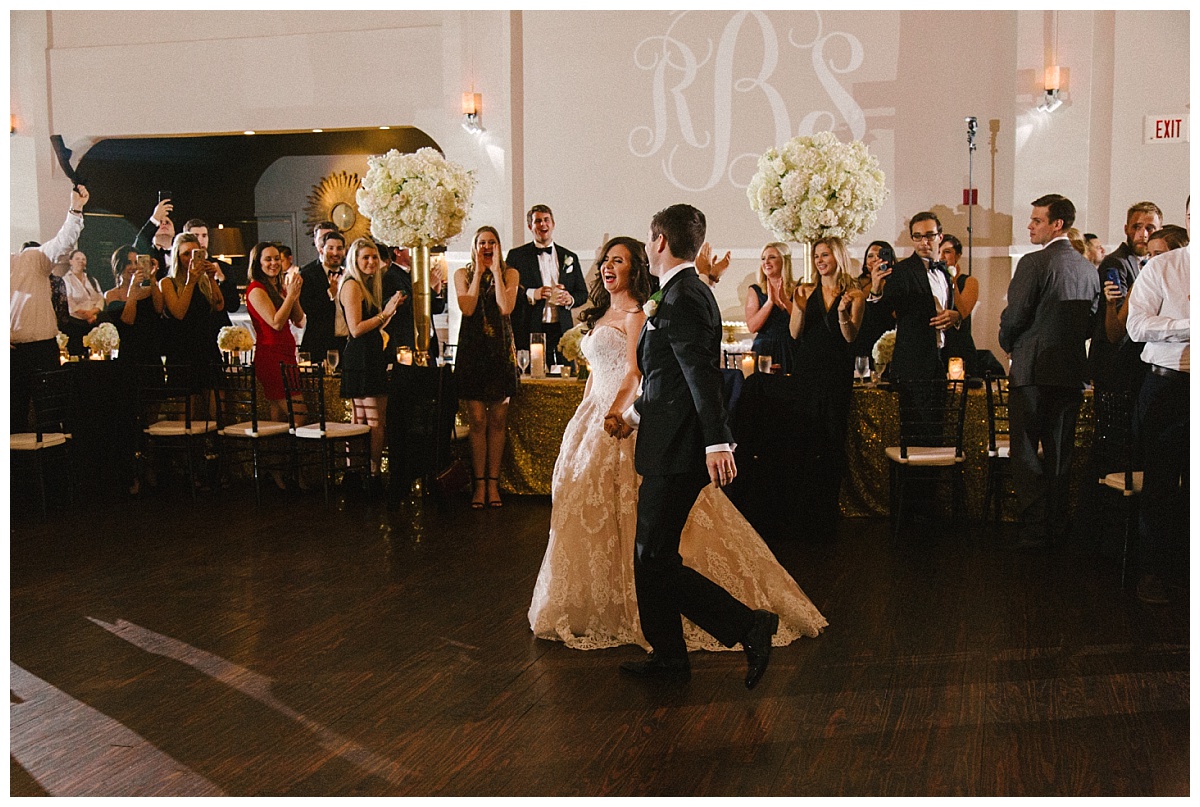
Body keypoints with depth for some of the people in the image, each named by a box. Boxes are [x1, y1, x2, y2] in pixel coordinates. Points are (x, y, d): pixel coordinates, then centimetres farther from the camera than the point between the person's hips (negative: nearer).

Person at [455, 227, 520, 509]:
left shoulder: (510, 273, 6)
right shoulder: (463, 274, 7)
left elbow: (506, 308, -10)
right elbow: (467, 308, -9)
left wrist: (496, 271, -8)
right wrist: (479, 271, -7)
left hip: (501, 350, 0)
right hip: (472, 349, 0)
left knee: (497, 420, 2)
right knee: (477, 420, -1)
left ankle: (493, 482, 9)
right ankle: (480, 483, 5)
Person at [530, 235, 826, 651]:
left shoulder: (634, 313, -9)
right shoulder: (602, 313, 17)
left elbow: (633, 374, -17)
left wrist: (611, 417, -26)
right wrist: (581, 419, 17)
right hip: (595, 414, 9)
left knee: (624, 514, -7)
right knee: (590, 513, 11)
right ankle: (599, 604, 21)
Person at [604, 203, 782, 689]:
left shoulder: (681, 298, -16)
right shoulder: (685, 292, 16)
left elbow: (702, 374, -25)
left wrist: (717, 443, -29)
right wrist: (633, 415, 20)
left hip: (677, 452, -10)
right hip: (669, 448, 10)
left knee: (656, 560, -6)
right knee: (650, 556, 15)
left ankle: (750, 627, -2)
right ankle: (667, 657, 24)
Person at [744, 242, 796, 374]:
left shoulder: (797, 289, 6)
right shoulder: (755, 291, 6)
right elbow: (752, 327, -5)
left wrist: (784, 300, -13)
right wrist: (770, 301, -12)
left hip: (791, 352, 0)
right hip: (764, 351, 0)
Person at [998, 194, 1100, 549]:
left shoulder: (1034, 263, -13)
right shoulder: (1088, 269, 8)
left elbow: (1014, 316, -14)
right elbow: (1091, 322, 13)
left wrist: (1008, 343, 5)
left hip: (1033, 370, -7)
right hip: (1072, 372, 7)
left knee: (1026, 452, -1)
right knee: (1059, 452, 14)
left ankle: (1035, 528, -2)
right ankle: (1057, 526, 21)